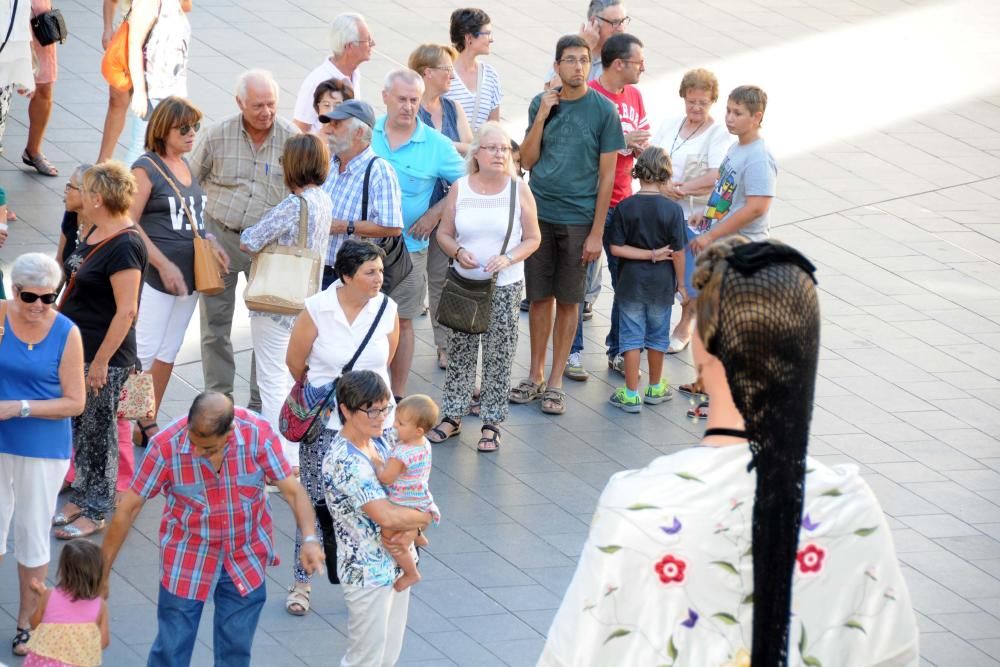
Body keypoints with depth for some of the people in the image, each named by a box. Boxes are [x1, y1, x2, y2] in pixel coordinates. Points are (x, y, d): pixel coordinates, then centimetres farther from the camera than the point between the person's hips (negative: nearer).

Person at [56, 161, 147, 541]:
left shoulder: (124, 247, -22)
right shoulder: (96, 233, 7)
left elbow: (126, 311, -24)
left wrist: (101, 361, -22)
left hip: (104, 356, -9)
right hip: (77, 350, 9)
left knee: (97, 433, 2)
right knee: (79, 427, 17)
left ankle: (94, 513, 13)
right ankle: (81, 499, 29)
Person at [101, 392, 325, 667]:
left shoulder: (258, 434, -21)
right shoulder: (166, 445, -23)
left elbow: (292, 489, -14)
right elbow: (129, 508, -14)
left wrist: (309, 539, -32)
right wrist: (102, 571, -10)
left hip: (246, 559, 1)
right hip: (186, 560, -1)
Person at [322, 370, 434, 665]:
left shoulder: (379, 442, 1)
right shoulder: (344, 462, -27)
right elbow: (386, 516, -32)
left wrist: (409, 527, -12)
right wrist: (425, 517, -14)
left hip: (395, 564, 8)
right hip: (368, 573, -8)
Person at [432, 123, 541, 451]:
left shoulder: (519, 190, -3)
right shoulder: (460, 189, 1)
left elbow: (532, 238, 1)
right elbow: (444, 233, 7)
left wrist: (509, 258, -16)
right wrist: (458, 251, -14)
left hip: (505, 287, -1)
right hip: (464, 285, 1)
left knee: (499, 356, 2)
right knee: (459, 352, 7)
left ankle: (492, 423, 11)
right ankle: (453, 415, 19)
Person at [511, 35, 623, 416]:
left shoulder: (604, 110, -5)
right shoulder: (541, 104, 4)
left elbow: (606, 175, -4)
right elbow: (527, 160, 2)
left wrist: (597, 232, -7)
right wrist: (542, 117, -11)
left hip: (578, 219, -2)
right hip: (539, 214, 2)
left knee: (568, 301, 5)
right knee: (539, 297, 9)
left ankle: (556, 381, 13)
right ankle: (536, 375, 20)